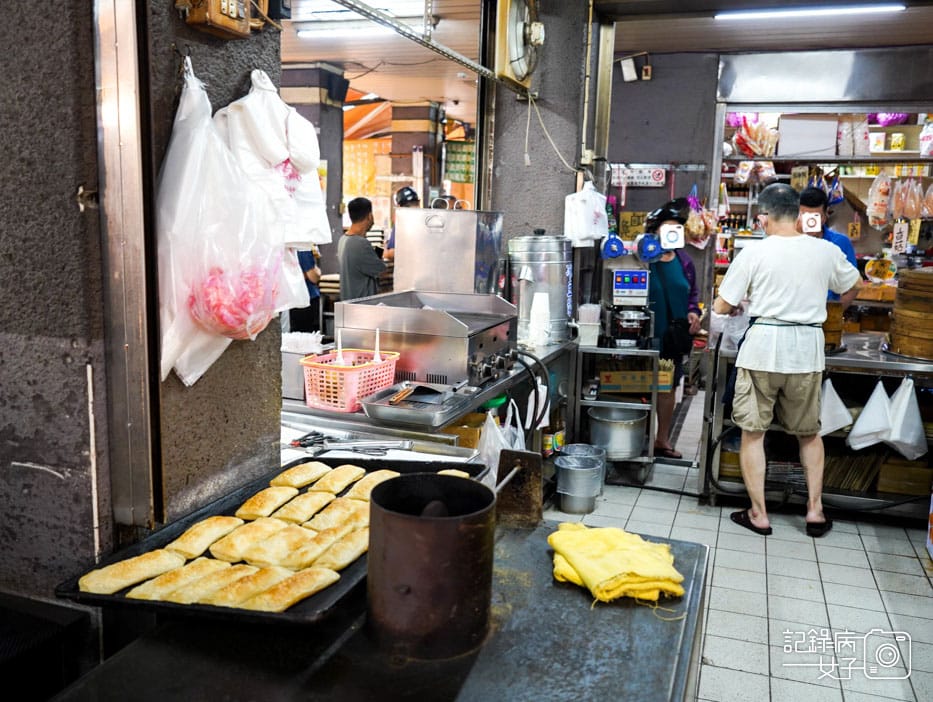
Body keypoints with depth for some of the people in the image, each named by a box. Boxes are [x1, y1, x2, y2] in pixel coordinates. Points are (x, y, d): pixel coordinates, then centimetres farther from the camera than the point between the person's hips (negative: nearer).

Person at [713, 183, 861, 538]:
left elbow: (722, 306, -5)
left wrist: (734, 307, 19)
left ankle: (758, 514, 11)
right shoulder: (827, 251, 1)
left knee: (753, 432, 8)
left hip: (762, 347, -3)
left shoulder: (754, 253, -8)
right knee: (809, 432, 21)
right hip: (807, 349, 3)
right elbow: (852, 289, 21)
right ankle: (815, 509, 21)